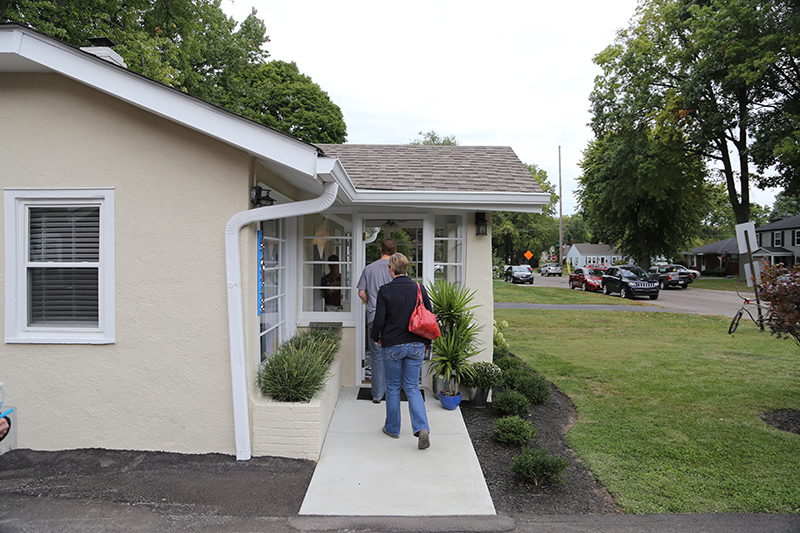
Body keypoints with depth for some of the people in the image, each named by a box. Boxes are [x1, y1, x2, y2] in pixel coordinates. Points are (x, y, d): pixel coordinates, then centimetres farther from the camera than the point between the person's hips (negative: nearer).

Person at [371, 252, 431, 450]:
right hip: (416, 346, 3)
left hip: (393, 346, -3)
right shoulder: (419, 289, -1)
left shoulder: (385, 291, -11)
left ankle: (392, 428, 27)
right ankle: (422, 428, -6)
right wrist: (425, 341, 15)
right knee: (413, 387, 10)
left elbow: (379, 320, -11)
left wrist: (376, 337, 8)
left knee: (393, 388, 14)